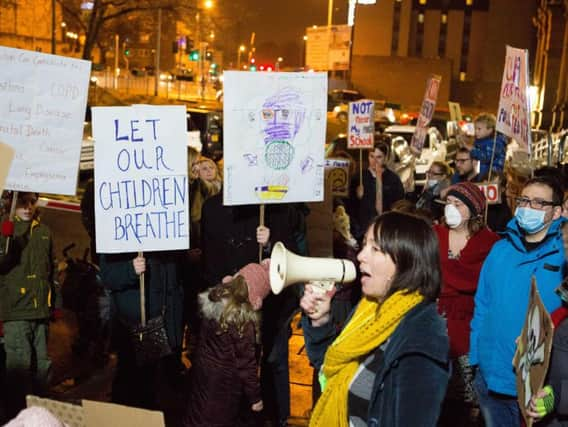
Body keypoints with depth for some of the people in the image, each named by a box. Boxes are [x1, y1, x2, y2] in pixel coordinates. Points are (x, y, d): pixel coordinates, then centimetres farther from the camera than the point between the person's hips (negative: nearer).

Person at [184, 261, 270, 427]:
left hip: (202, 370, 7)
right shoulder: (244, 323, -30)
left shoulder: (216, 296, -13)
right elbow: (246, 364, -22)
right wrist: (255, 397, -8)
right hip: (223, 382, -7)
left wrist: (260, 270, 15)